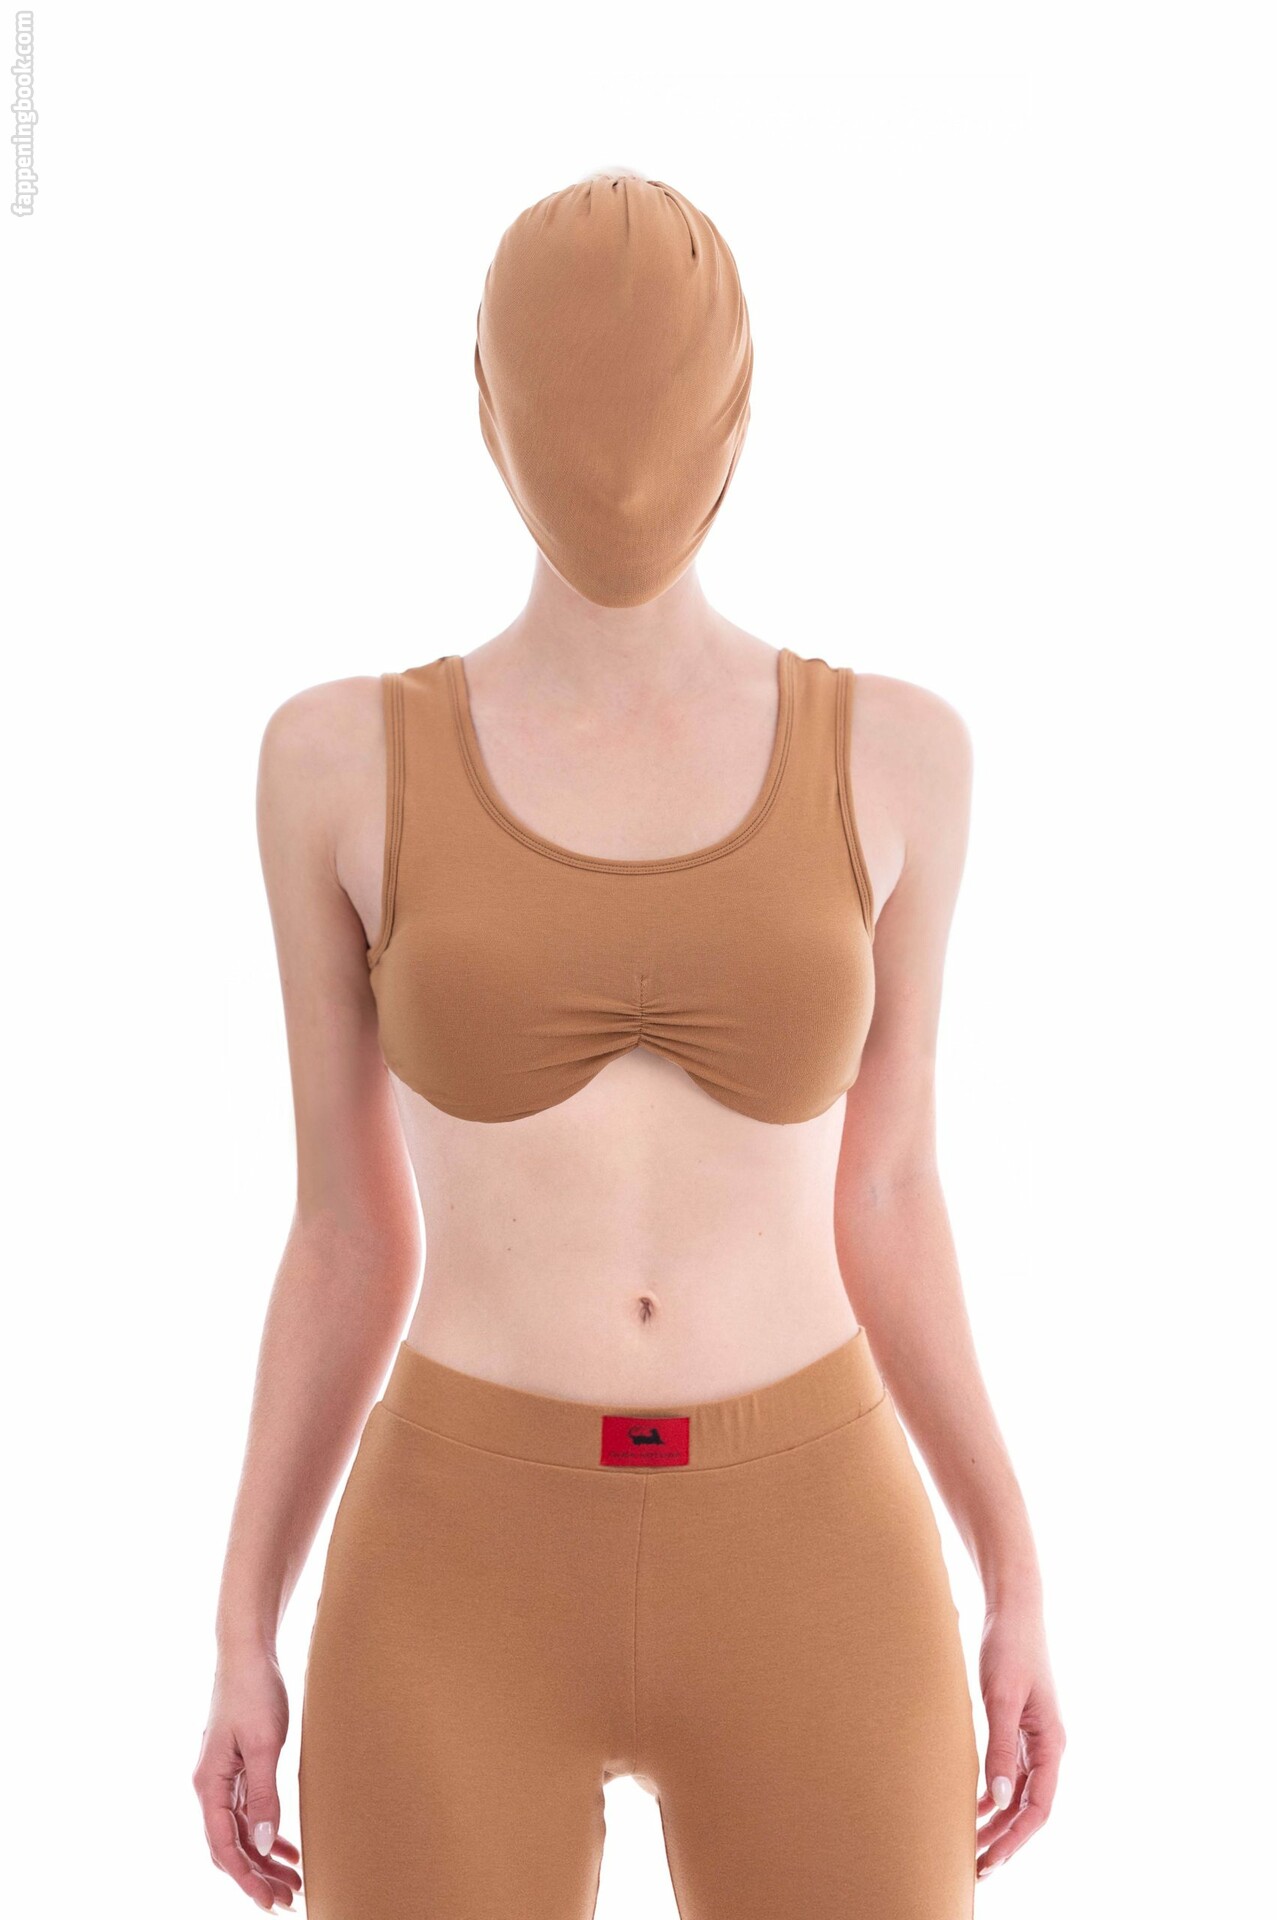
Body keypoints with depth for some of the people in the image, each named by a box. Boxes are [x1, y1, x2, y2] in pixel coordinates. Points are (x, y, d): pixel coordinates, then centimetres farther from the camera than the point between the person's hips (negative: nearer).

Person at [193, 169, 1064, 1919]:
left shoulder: (891, 751, 2)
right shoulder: (343, 759, -1)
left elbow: (884, 1195, 8)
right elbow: (348, 1239, 4)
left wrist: (1018, 1582, 8)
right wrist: (242, 1635, 3)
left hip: (799, 1579, 1)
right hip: (467, 1590, -1)